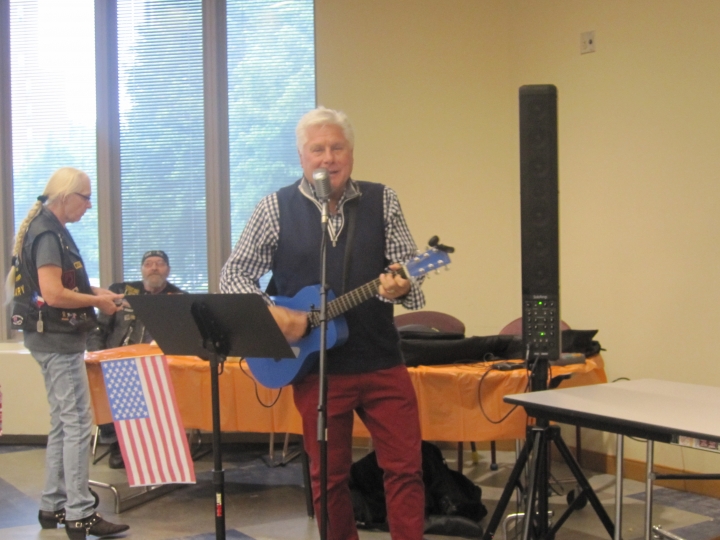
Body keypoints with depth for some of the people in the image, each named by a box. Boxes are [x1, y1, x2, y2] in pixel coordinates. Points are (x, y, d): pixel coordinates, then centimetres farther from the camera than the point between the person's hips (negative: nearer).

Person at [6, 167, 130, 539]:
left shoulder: (48, 229, 14)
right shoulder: (47, 233, -17)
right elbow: (52, 294, -25)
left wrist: (95, 292, 9)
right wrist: (97, 301, -14)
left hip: (55, 337, 11)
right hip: (56, 338, -11)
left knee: (62, 422, 14)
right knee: (77, 423, -8)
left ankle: (53, 507, 21)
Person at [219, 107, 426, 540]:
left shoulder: (383, 201, 2)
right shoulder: (275, 209, -1)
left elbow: (407, 270, 0)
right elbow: (234, 275, 1)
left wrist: (398, 285, -23)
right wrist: (271, 312, -15)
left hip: (382, 361, 1)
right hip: (316, 366, -1)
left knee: (406, 467, 1)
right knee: (329, 476, 10)